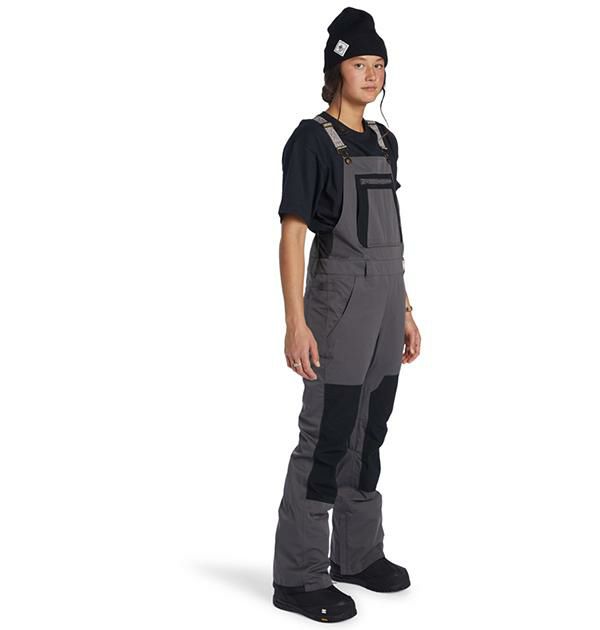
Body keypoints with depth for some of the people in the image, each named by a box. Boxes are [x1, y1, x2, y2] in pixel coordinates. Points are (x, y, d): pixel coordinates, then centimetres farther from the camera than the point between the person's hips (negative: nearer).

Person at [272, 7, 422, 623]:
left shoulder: (383, 141, 14)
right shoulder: (311, 140, -9)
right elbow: (291, 235, -13)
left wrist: (404, 311, 15)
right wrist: (296, 323, -20)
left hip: (385, 302, 8)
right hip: (339, 300, -7)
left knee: (369, 433, 13)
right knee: (326, 437, -5)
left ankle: (358, 554, 26)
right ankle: (298, 577, 4)